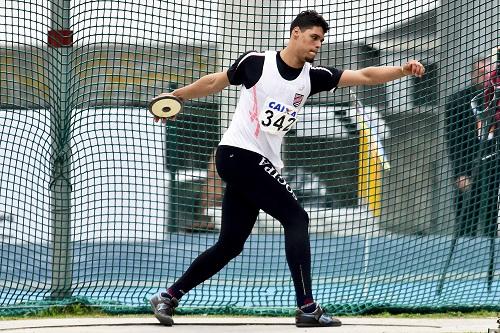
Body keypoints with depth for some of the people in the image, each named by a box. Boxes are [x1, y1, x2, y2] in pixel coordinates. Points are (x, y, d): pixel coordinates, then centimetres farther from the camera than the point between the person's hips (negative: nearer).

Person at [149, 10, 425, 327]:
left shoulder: (312, 76, 6)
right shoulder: (256, 62, -6)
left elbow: (364, 76, -1)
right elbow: (214, 83, 8)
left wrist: (402, 70, -14)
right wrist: (175, 96, 13)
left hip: (263, 164, 7)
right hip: (238, 154, -7)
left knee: (230, 244, 7)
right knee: (296, 218, -14)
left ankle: (168, 297, 16)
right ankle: (307, 307, -17)